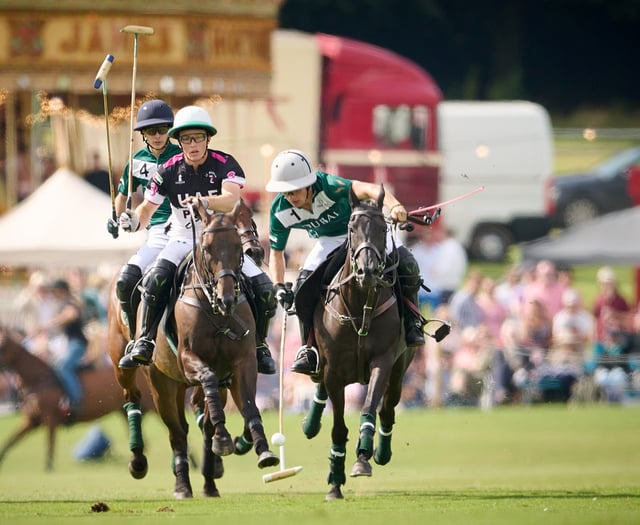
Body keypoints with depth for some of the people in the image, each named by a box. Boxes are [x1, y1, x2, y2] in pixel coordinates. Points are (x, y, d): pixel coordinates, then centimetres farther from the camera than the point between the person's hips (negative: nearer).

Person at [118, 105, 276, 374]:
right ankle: (144, 344, -24)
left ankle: (259, 346, 12)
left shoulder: (225, 164, -12)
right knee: (155, 279, -31)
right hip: (183, 239, 0)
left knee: (264, 289, -14)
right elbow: (147, 209, 1)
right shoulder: (169, 170, -6)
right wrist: (135, 220, -23)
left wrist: (205, 202, -50)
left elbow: (232, 199, -30)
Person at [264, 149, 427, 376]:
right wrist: (279, 287, -22)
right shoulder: (280, 211, -21)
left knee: (406, 266, -24)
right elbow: (276, 252, -7)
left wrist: (393, 205, -74)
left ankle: (412, 325, -5)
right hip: (329, 241, 3)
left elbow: (365, 189, -55)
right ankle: (309, 350, -3)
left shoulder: (327, 186, -38)